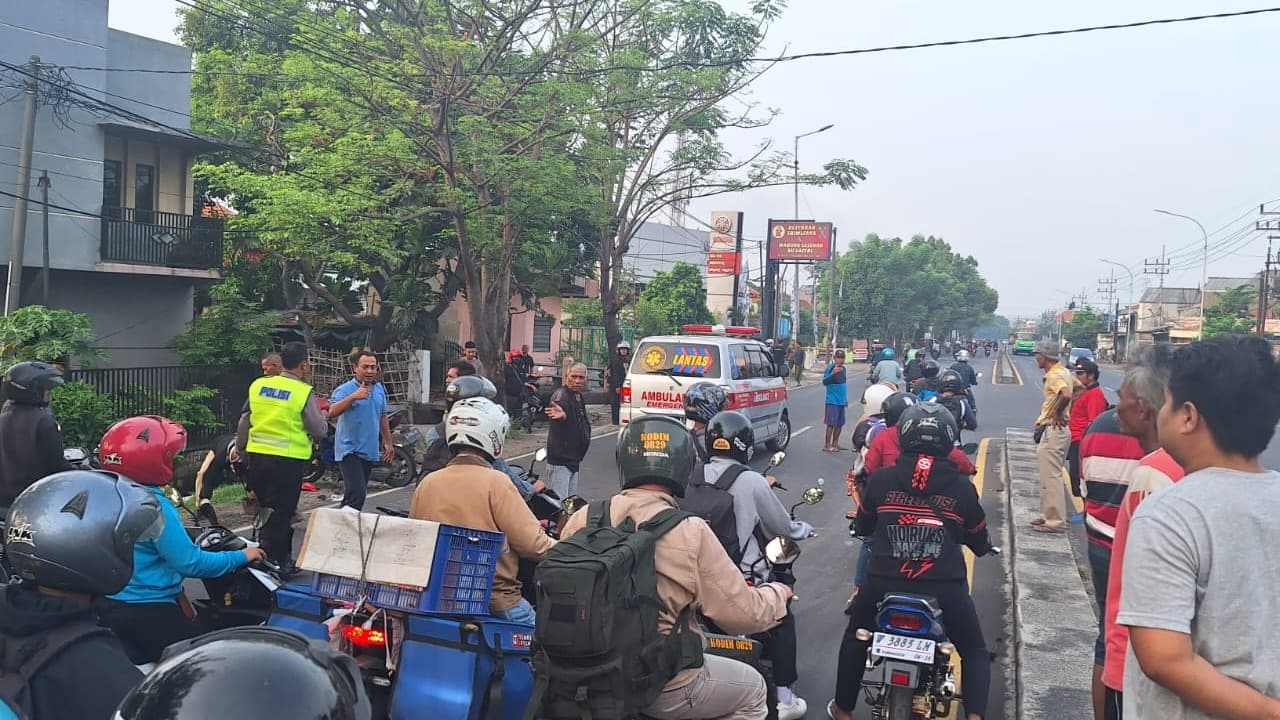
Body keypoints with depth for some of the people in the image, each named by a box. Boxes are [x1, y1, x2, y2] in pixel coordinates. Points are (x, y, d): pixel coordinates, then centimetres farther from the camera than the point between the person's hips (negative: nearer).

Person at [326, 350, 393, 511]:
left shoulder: (379, 389, 10)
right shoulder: (344, 389, -10)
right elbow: (331, 413, -27)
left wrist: (388, 443, 22)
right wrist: (353, 397, -37)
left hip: (370, 451, 7)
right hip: (350, 450, -7)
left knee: (360, 494, 12)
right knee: (356, 493, -18)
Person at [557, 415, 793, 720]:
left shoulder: (582, 520, -8)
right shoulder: (691, 533, -21)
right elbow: (742, 614, -16)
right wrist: (778, 592, 6)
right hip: (663, 688, -5)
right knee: (752, 689, 22)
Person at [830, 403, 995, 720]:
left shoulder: (880, 479, -3)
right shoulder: (962, 487, -4)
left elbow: (863, 527, 13)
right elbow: (980, 542, 9)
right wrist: (985, 545, 33)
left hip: (883, 585, 1)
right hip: (944, 590, -1)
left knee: (855, 640, 28)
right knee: (975, 652, 23)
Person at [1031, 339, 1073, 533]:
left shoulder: (1054, 375, -18)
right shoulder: (1063, 372, 13)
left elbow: (1066, 395, -36)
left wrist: (1056, 413, -20)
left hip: (1052, 430, -11)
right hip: (1059, 429, 11)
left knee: (1051, 477, -6)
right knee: (1050, 476, 18)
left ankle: (1055, 521, -3)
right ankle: (1048, 515, 27)